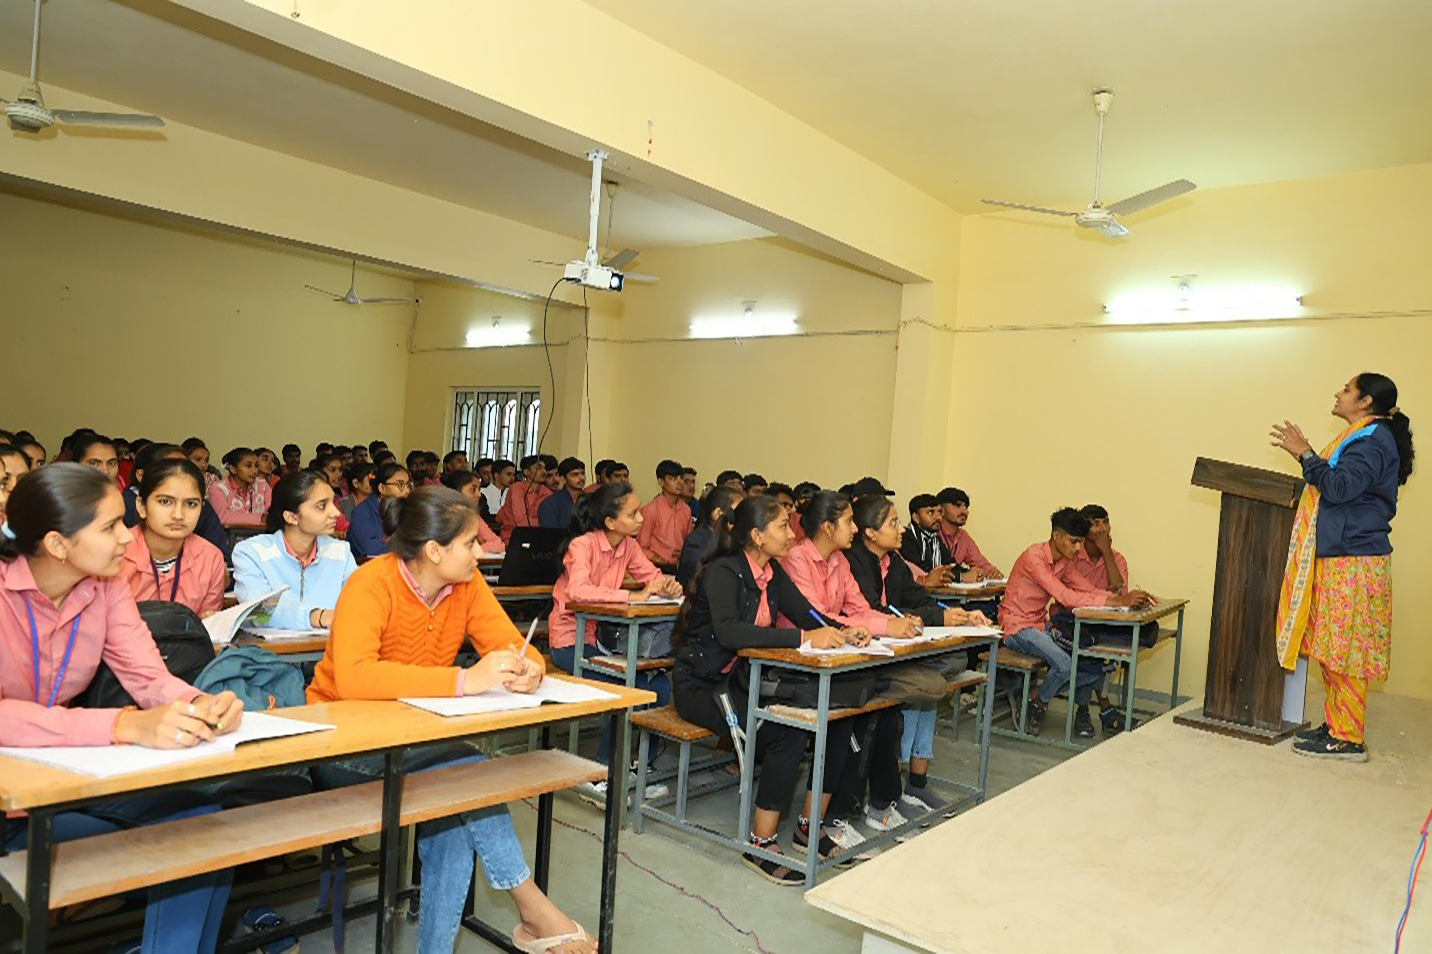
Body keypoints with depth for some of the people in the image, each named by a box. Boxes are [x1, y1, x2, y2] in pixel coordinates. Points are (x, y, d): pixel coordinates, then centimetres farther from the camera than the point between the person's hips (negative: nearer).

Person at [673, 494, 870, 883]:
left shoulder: (772, 572, 6)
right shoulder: (723, 572, -19)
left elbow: (806, 614, 4)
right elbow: (728, 632, -35)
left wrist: (843, 632, -17)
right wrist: (803, 638, -39)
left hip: (746, 677, 8)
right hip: (703, 686, -8)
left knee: (836, 714, -7)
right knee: (788, 730, -27)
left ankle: (810, 822, 7)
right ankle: (761, 845, -13)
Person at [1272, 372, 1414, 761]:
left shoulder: (1373, 440, -12)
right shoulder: (1365, 437, 20)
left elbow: (1341, 487, -23)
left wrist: (1305, 454, -17)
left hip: (1353, 561, -10)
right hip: (1337, 557, 10)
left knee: (1344, 651, -6)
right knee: (1331, 649, 13)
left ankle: (1349, 739, -1)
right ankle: (1335, 725, 20)